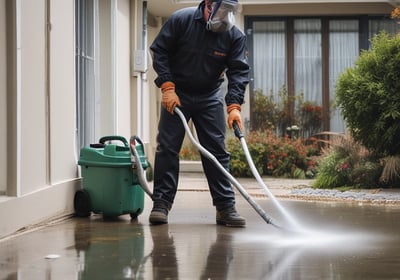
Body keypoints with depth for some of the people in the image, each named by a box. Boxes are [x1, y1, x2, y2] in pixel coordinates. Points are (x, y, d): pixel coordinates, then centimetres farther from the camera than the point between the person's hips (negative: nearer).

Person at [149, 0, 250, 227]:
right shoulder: (181, 20, -16)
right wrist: (167, 87, -17)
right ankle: (162, 203, 2)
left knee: (217, 151, -1)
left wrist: (234, 106, -28)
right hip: (176, 95, -1)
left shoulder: (235, 36, -11)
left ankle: (226, 207, 2)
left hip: (210, 98, 1)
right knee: (167, 148, -4)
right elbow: (159, 51, -9)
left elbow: (239, 71, -15)